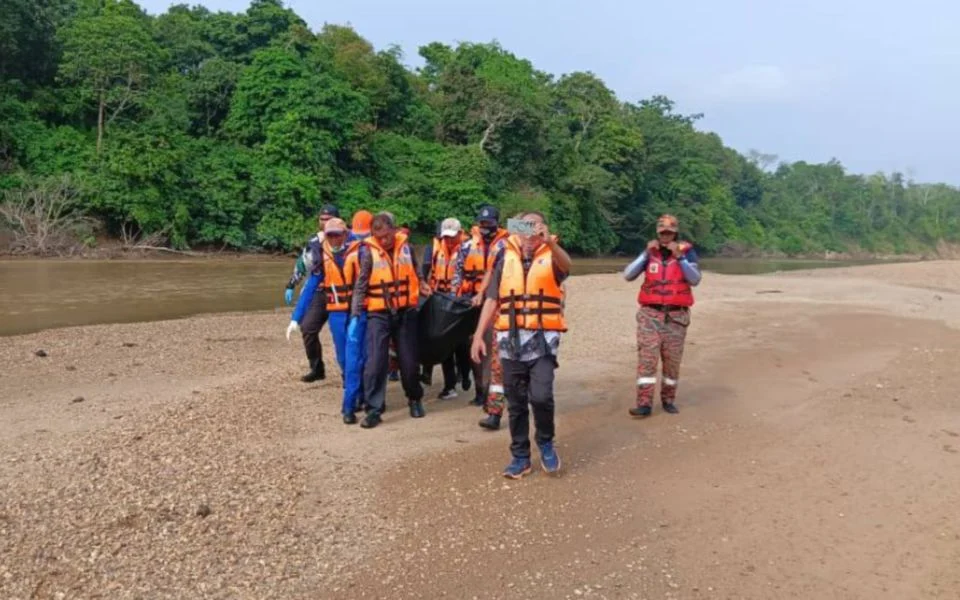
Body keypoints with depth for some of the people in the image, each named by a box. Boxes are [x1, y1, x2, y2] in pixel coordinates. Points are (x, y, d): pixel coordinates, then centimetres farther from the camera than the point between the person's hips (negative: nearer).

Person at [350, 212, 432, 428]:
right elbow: (360, 285, -7)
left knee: (409, 361, 9)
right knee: (375, 362, -7)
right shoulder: (368, 251, -9)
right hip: (379, 314, -2)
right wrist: (355, 314, -12)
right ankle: (374, 409, 2)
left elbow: (415, 273, 15)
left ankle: (415, 399, 31)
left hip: (406, 312, 2)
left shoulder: (405, 246, -1)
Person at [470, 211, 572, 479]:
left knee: (540, 396, -15)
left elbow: (566, 265, -24)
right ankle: (520, 457, 22)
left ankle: (546, 443, 13)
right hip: (511, 340, 3)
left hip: (543, 339, -3)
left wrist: (550, 242, -42)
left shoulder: (551, 256, 1)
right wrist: (478, 335, 1)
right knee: (516, 403, 8)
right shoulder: (505, 258, 9)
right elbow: (492, 299, 8)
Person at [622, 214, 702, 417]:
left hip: (676, 315, 0)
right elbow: (628, 275, -4)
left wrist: (679, 256, -20)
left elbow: (695, 280, -12)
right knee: (647, 357, -7)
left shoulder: (687, 251, 1)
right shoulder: (650, 251, 6)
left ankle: (668, 399, 22)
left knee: (672, 360, 6)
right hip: (650, 313, 1)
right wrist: (646, 254, -12)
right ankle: (644, 403, -7)